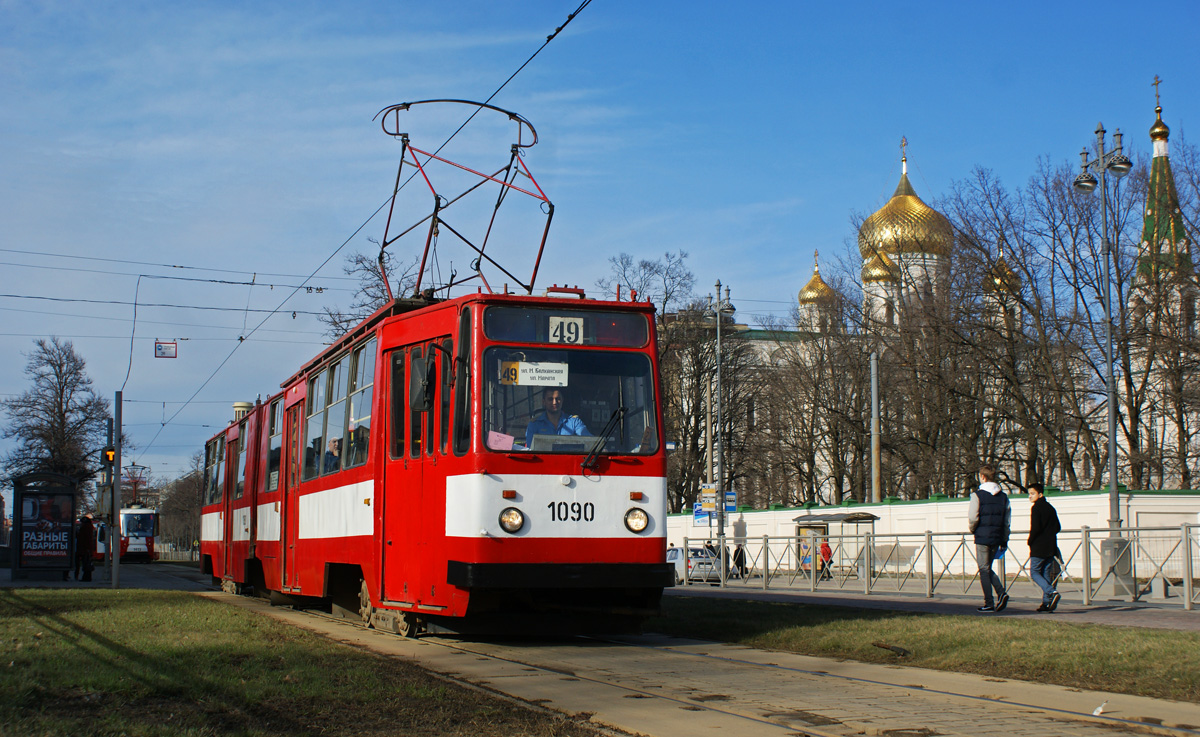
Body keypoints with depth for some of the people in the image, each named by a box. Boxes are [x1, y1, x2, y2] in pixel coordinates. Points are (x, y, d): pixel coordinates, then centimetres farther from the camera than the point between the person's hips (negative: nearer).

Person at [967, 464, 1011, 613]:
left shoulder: (978, 495, -9)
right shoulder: (1003, 496, 8)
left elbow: (972, 518, -13)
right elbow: (1008, 521, 10)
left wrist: (973, 529, 8)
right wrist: (1005, 540, 16)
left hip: (982, 537, -5)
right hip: (997, 537, 5)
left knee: (984, 570, 2)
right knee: (988, 568, 18)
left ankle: (989, 603, 1)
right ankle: (1001, 592, -3)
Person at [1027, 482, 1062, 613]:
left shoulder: (1036, 507, -10)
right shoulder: (1050, 508, 13)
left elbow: (1035, 528, -18)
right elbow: (1058, 527, 16)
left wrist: (1030, 542, -6)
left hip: (1039, 547, -7)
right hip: (1051, 547, 7)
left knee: (1034, 573, -1)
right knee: (1046, 574, 10)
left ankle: (1052, 592, -20)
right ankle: (1046, 602, 6)